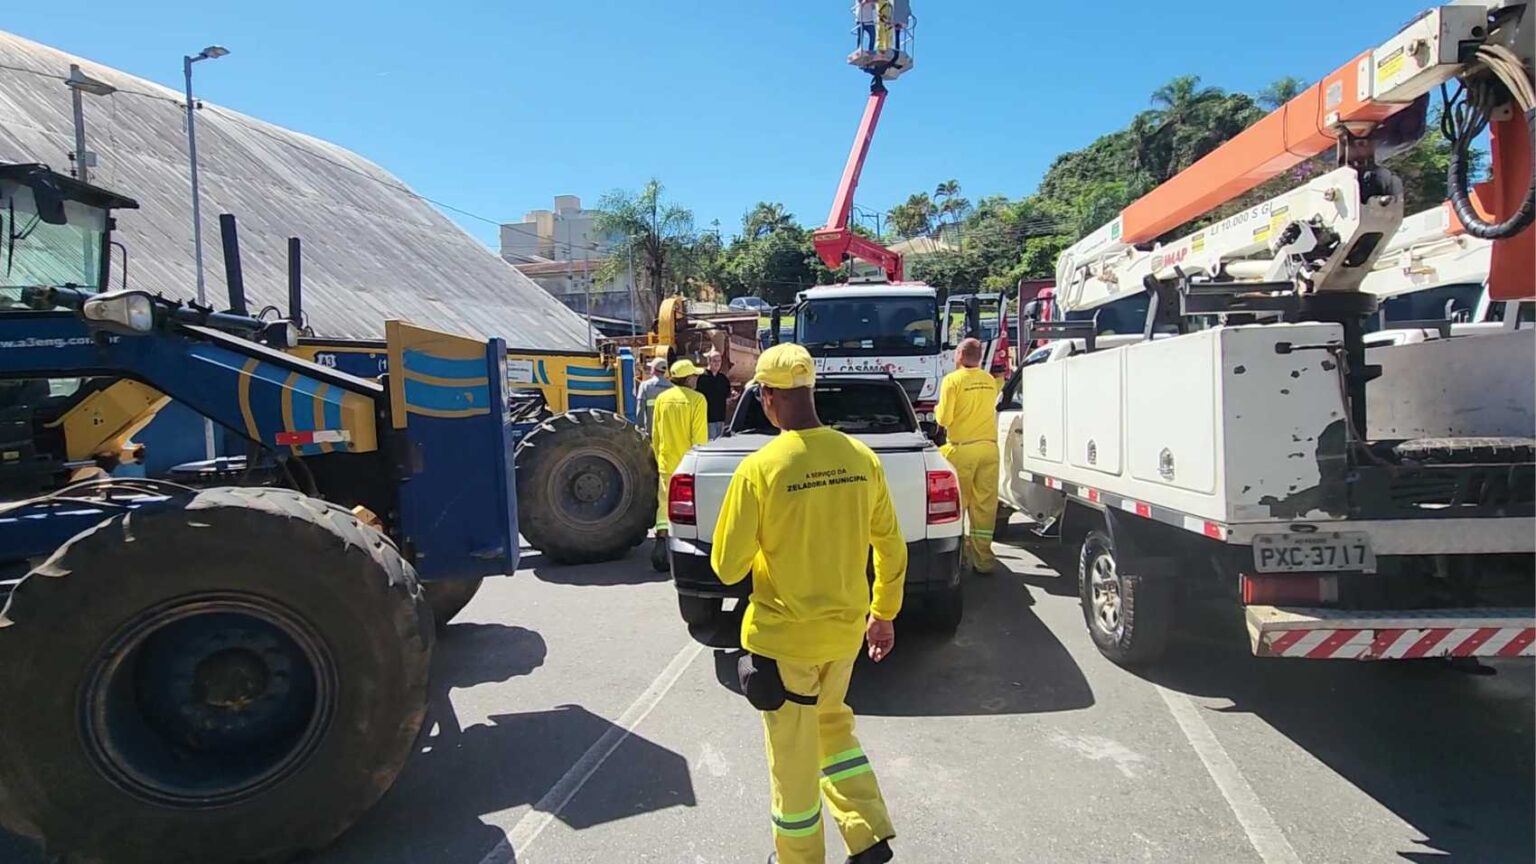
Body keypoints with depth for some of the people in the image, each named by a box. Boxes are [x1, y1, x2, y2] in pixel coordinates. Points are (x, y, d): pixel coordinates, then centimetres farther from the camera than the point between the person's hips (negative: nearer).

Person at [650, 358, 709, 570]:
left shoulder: (662, 398, 3)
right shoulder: (696, 400, -10)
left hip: (666, 463, 3)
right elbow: (700, 437, -10)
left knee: (665, 504, 8)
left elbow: (655, 435, 8)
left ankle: (661, 539, -8)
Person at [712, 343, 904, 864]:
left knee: (794, 752, 14)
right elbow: (892, 550, 2)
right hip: (844, 628, 5)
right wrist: (884, 614, 16)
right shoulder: (861, 459, -7)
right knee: (832, 722, 28)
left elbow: (727, 566, -14)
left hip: (783, 636, -4)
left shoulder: (760, 469, -20)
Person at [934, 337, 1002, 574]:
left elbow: (943, 418, -8)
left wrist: (938, 411, 13)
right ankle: (982, 559, 6)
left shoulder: (953, 380, -6)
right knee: (985, 505, 4)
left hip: (962, 448, -4)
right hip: (989, 447, 4)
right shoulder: (990, 381, 9)